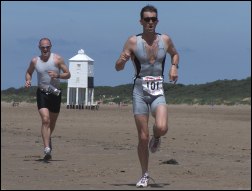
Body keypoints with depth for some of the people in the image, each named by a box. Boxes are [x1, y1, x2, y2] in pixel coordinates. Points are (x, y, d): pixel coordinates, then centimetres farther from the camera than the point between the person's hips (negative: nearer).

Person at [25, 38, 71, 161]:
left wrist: (57, 75, -21)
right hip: (42, 93, -1)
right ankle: (47, 148, -25)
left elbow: (68, 75, -2)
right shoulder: (35, 61, 1)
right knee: (45, 120, -19)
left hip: (55, 94, 1)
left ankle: (47, 139, 45)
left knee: (52, 122, 15)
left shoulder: (57, 59, -5)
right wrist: (28, 80, -2)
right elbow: (29, 72, 19)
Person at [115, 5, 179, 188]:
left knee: (162, 127, -23)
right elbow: (118, 67, -1)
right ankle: (145, 175, 15)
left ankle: (156, 138, 15)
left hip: (158, 91, 1)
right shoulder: (133, 41, -2)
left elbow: (175, 54, 26)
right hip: (140, 91, -1)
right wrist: (122, 60, -24)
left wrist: (174, 67, 6)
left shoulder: (165, 40, 5)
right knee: (143, 137, -1)